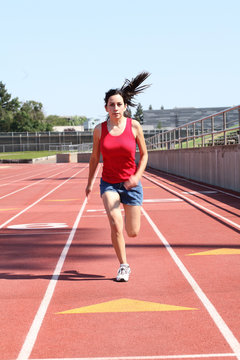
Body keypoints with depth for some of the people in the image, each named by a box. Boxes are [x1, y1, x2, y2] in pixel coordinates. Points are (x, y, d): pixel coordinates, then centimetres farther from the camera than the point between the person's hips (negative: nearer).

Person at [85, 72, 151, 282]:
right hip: (109, 183, 0)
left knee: (133, 232, 4)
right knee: (116, 225, -19)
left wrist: (137, 175, -14)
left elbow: (144, 154, 2)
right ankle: (124, 266, -2)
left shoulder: (134, 126, -6)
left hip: (131, 184, 0)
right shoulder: (100, 130, -3)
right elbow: (95, 157, 10)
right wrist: (90, 182, 13)